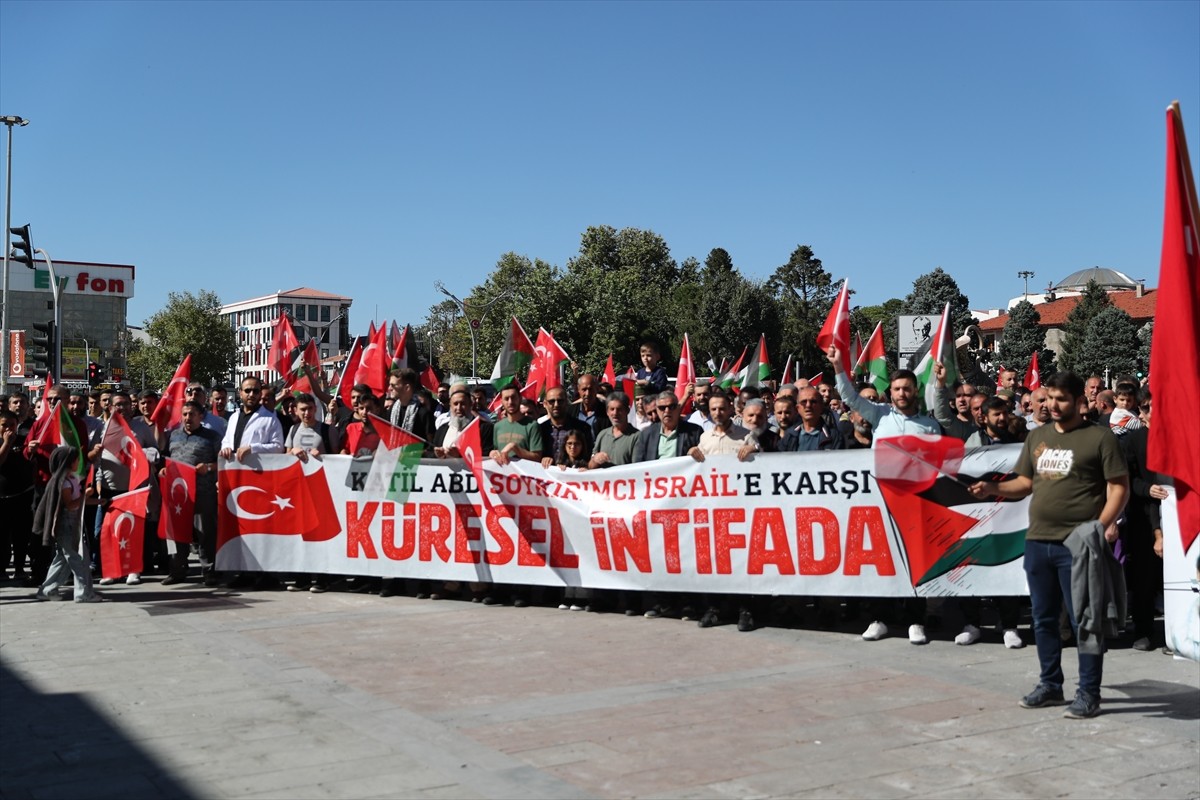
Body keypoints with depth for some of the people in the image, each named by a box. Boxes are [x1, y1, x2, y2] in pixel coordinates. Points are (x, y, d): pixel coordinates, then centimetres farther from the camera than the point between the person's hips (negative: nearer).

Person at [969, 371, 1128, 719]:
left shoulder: (1100, 437, -3)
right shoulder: (1037, 437, 14)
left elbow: (1119, 486, -7)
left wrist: (1104, 523, -21)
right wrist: (994, 488, 0)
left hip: (1078, 544, -6)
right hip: (1037, 541, 6)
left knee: (1084, 620, -1)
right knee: (1044, 618, 14)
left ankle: (1088, 693, 8)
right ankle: (1051, 685, 26)